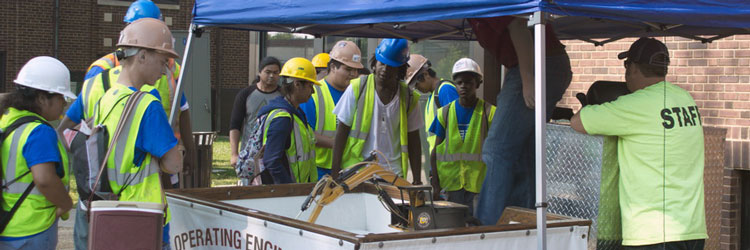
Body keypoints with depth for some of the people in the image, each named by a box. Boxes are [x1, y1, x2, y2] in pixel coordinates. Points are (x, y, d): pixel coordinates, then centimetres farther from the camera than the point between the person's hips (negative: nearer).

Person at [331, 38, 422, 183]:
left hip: (394, 174, 2)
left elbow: (413, 140, 10)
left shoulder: (408, 97, 5)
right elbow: (341, 133, 1)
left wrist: (417, 180, 6)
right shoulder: (357, 88, -1)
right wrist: (335, 172, -4)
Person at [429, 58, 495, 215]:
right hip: (451, 184, 2)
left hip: (480, 184, -2)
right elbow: (436, 151, 9)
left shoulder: (489, 113, 2)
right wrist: (435, 184, 3)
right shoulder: (445, 113, 8)